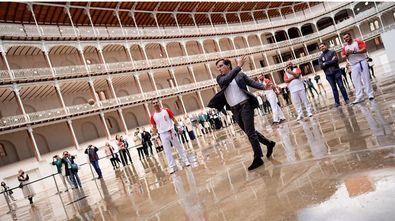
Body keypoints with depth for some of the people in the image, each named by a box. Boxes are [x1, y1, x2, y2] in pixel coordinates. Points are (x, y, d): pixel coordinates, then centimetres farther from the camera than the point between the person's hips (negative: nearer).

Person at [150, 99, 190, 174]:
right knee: (167, 151, 1)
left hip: (171, 131, 0)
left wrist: (178, 127, -6)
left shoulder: (166, 110, -1)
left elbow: (173, 119, 2)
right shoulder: (153, 116, 1)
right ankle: (172, 167, 7)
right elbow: (154, 127, 7)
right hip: (163, 134, 0)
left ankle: (185, 161, 21)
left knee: (179, 147, 9)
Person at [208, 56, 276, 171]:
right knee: (249, 132, 14)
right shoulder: (220, 78, 6)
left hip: (245, 105, -5)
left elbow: (252, 83, -3)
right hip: (234, 110, 5)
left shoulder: (240, 75, 1)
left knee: (250, 132, -6)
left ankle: (257, 158, 3)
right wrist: (238, 66, -21)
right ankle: (269, 143, 34)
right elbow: (226, 80, -16)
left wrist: (264, 86, -21)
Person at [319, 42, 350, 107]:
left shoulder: (332, 52, 6)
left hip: (336, 71, -2)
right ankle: (337, 102, 9)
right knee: (334, 88, 5)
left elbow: (336, 60, -10)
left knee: (341, 86, -2)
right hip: (328, 74, 2)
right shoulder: (320, 57, 10)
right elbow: (321, 66, -4)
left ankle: (346, 99, 5)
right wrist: (331, 61, -7)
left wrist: (326, 63, -8)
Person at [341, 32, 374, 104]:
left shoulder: (358, 41, -2)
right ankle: (359, 97, -1)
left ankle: (370, 94, 7)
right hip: (353, 65, 4)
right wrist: (346, 54, -13)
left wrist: (354, 52, -21)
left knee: (366, 78, 0)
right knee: (355, 81, -2)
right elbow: (343, 56, 9)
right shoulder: (344, 47, 9)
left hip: (362, 62, -4)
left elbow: (364, 49, -13)